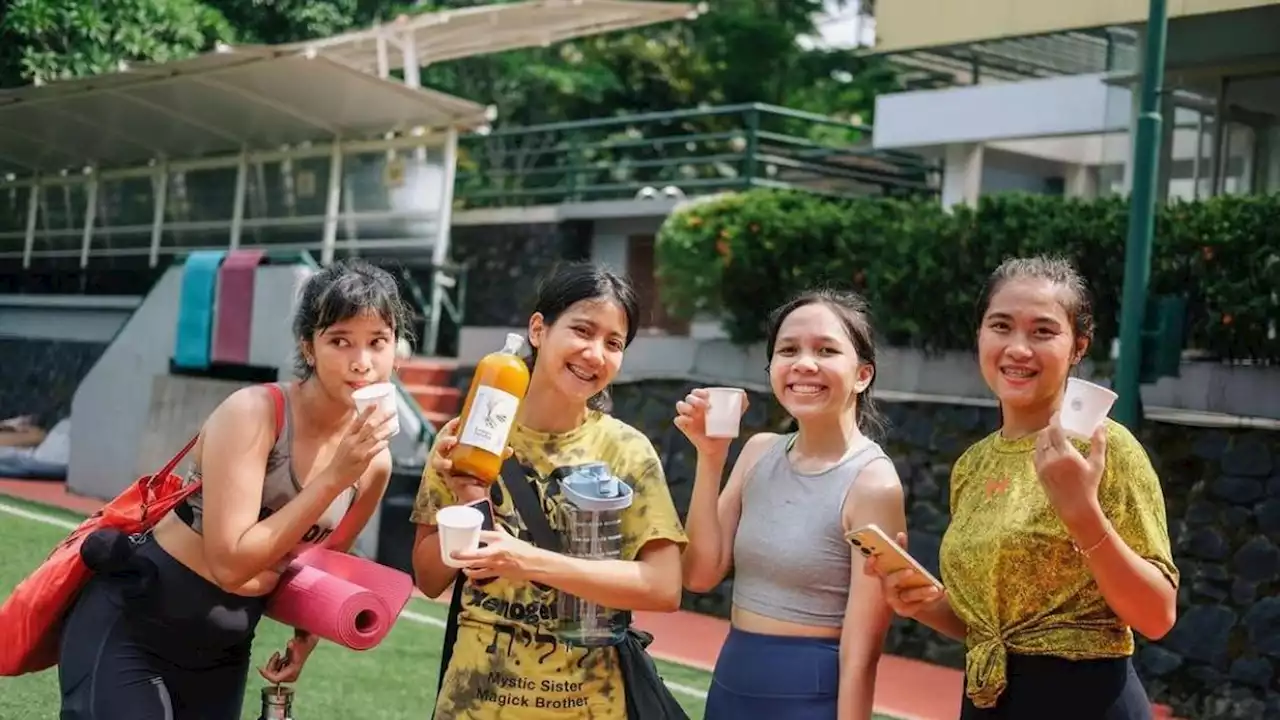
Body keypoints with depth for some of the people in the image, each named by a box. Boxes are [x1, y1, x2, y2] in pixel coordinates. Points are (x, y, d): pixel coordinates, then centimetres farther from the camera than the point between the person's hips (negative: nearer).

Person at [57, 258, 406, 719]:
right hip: (133, 626, -6)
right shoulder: (253, 413, -20)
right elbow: (230, 563, -26)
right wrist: (333, 478, -27)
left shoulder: (375, 463, -2)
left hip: (223, 651, 6)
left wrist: (306, 635, 5)